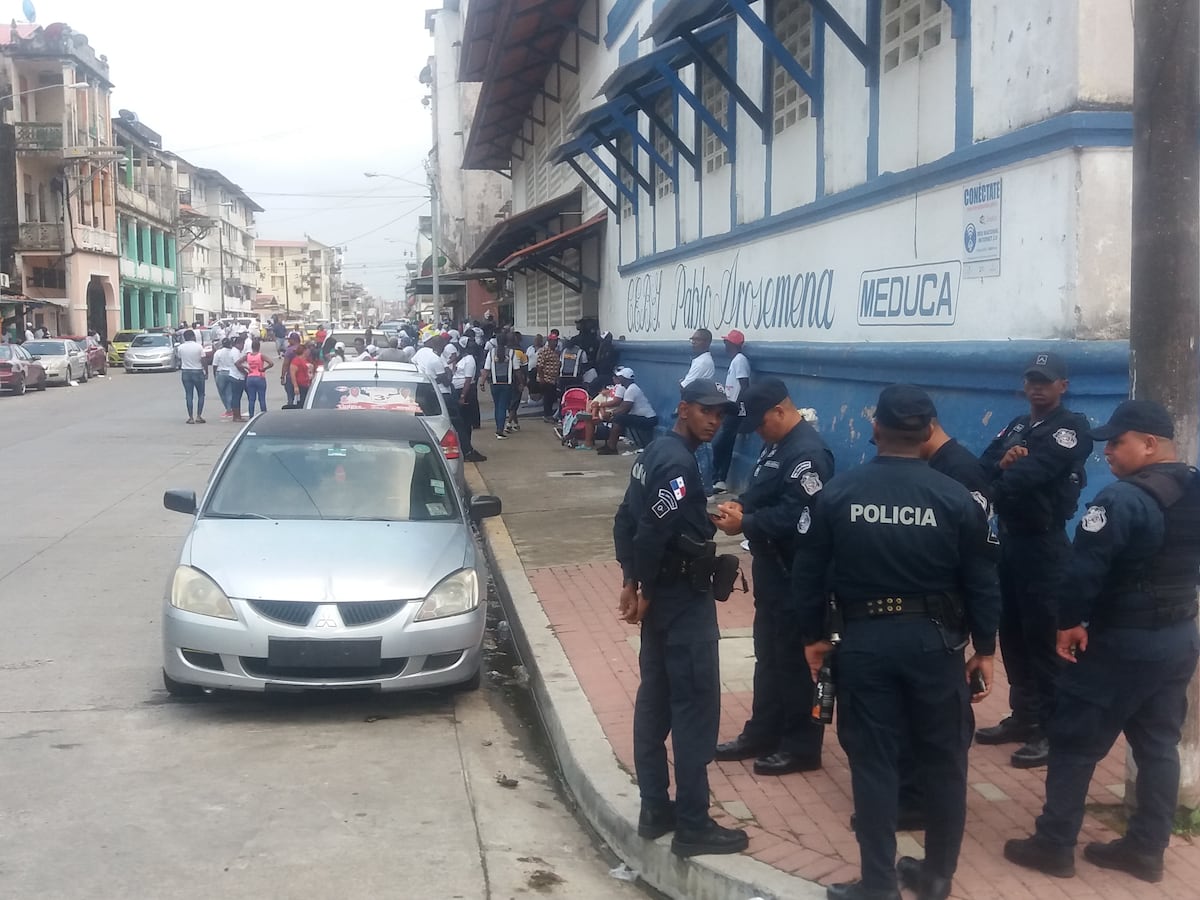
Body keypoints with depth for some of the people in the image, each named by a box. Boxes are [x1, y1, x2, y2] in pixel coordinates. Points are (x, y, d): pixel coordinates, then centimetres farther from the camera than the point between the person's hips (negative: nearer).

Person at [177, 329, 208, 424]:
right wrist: (206, 373, 1)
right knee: (201, 395, 9)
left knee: (189, 395, 5)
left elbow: (180, 361, 5)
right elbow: (203, 362, -9)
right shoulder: (198, 347, -9)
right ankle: (199, 416, 2)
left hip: (185, 373, 2)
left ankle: (190, 417, 3)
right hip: (198, 372, -2)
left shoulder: (181, 347, -1)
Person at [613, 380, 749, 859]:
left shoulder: (657, 452, 10)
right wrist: (643, 591, -14)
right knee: (695, 706, -4)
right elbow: (652, 532, -27)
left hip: (662, 593, 10)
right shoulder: (679, 463, -20)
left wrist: (631, 581, 9)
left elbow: (626, 520, 13)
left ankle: (655, 809, 22)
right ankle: (692, 825, 2)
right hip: (683, 597, -10)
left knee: (656, 699, 13)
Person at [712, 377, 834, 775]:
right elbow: (762, 493, 20)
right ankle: (762, 734, 29)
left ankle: (802, 747, 13)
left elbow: (795, 517, -27)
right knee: (768, 655, 18)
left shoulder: (808, 453, -22)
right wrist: (739, 505, -1)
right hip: (772, 568, 10)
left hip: (797, 575, -10)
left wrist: (744, 524, -20)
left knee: (796, 659, 1)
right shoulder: (777, 444, 11)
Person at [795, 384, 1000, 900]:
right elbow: (981, 581, -2)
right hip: (934, 640, 0)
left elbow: (808, 573, 0)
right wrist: (984, 648, 9)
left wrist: (813, 635, 12)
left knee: (873, 761, 7)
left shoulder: (838, 493, -4)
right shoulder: (956, 498, -6)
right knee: (944, 758, 14)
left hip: (864, 639, 0)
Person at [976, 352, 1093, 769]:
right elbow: (983, 467, 2)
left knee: (1042, 635, -3)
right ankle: (1023, 716, 25)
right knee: (1012, 633, 13)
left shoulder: (1071, 427, -7)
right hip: (1010, 539, 7)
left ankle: (1050, 729, 4)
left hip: (1044, 544, -7)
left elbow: (1032, 473, -22)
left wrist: (995, 485, -16)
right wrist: (1003, 463, -17)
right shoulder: (1016, 427, 16)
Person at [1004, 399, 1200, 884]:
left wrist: (1069, 622, -11)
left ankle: (1054, 845, 11)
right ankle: (1146, 849, 23)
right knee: (1159, 746, 14)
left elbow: (1083, 570, -24)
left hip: (1123, 641, -8)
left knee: (1074, 742, 4)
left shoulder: (1124, 499, -22)